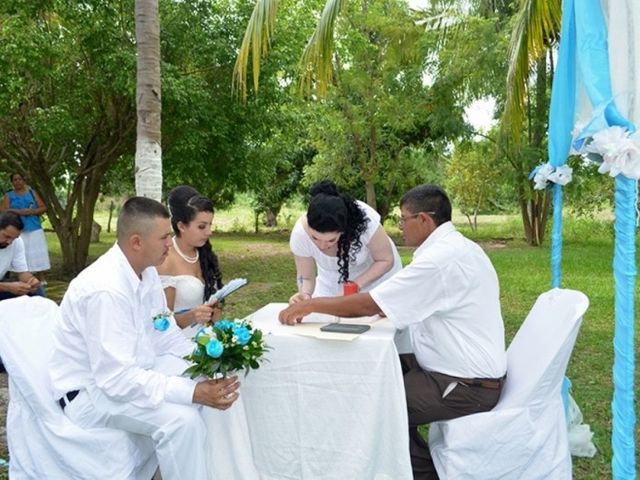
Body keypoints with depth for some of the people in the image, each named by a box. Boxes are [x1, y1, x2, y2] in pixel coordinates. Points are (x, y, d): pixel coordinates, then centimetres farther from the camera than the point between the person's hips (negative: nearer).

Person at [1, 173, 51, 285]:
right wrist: (19, 212, -15)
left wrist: (32, 211, -11)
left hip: (35, 229, 1)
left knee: (38, 254, -2)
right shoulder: (8, 196, 9)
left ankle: (41, 280, 1)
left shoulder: (31, 192, 12)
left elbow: (43, 207, 7)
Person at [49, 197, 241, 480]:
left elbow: (165, 336, 4)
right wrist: (193, 392, -33)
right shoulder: (106, 289, -31)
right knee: (182, 419, -28)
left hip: (133, 370, 9)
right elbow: (117, 378, -32)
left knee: (216, 385, -1)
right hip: (91, 391, -9)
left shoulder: (146, 271, -3)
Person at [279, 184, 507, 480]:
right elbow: (415, 303, 12)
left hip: (467, 386, -9)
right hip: (472, 370, 9)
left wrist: (310, 305, -10)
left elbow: (369, 305, -21)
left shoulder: (440, 259, -23)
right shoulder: (455, 246, 7)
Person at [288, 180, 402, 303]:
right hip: (332, 283, 2)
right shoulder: (300, 235, -28)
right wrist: (304, 294, -35)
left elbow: (386, 260, -19)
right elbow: (306, 278, -14)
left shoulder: (365, 221, -34)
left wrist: (355, 285, -30)